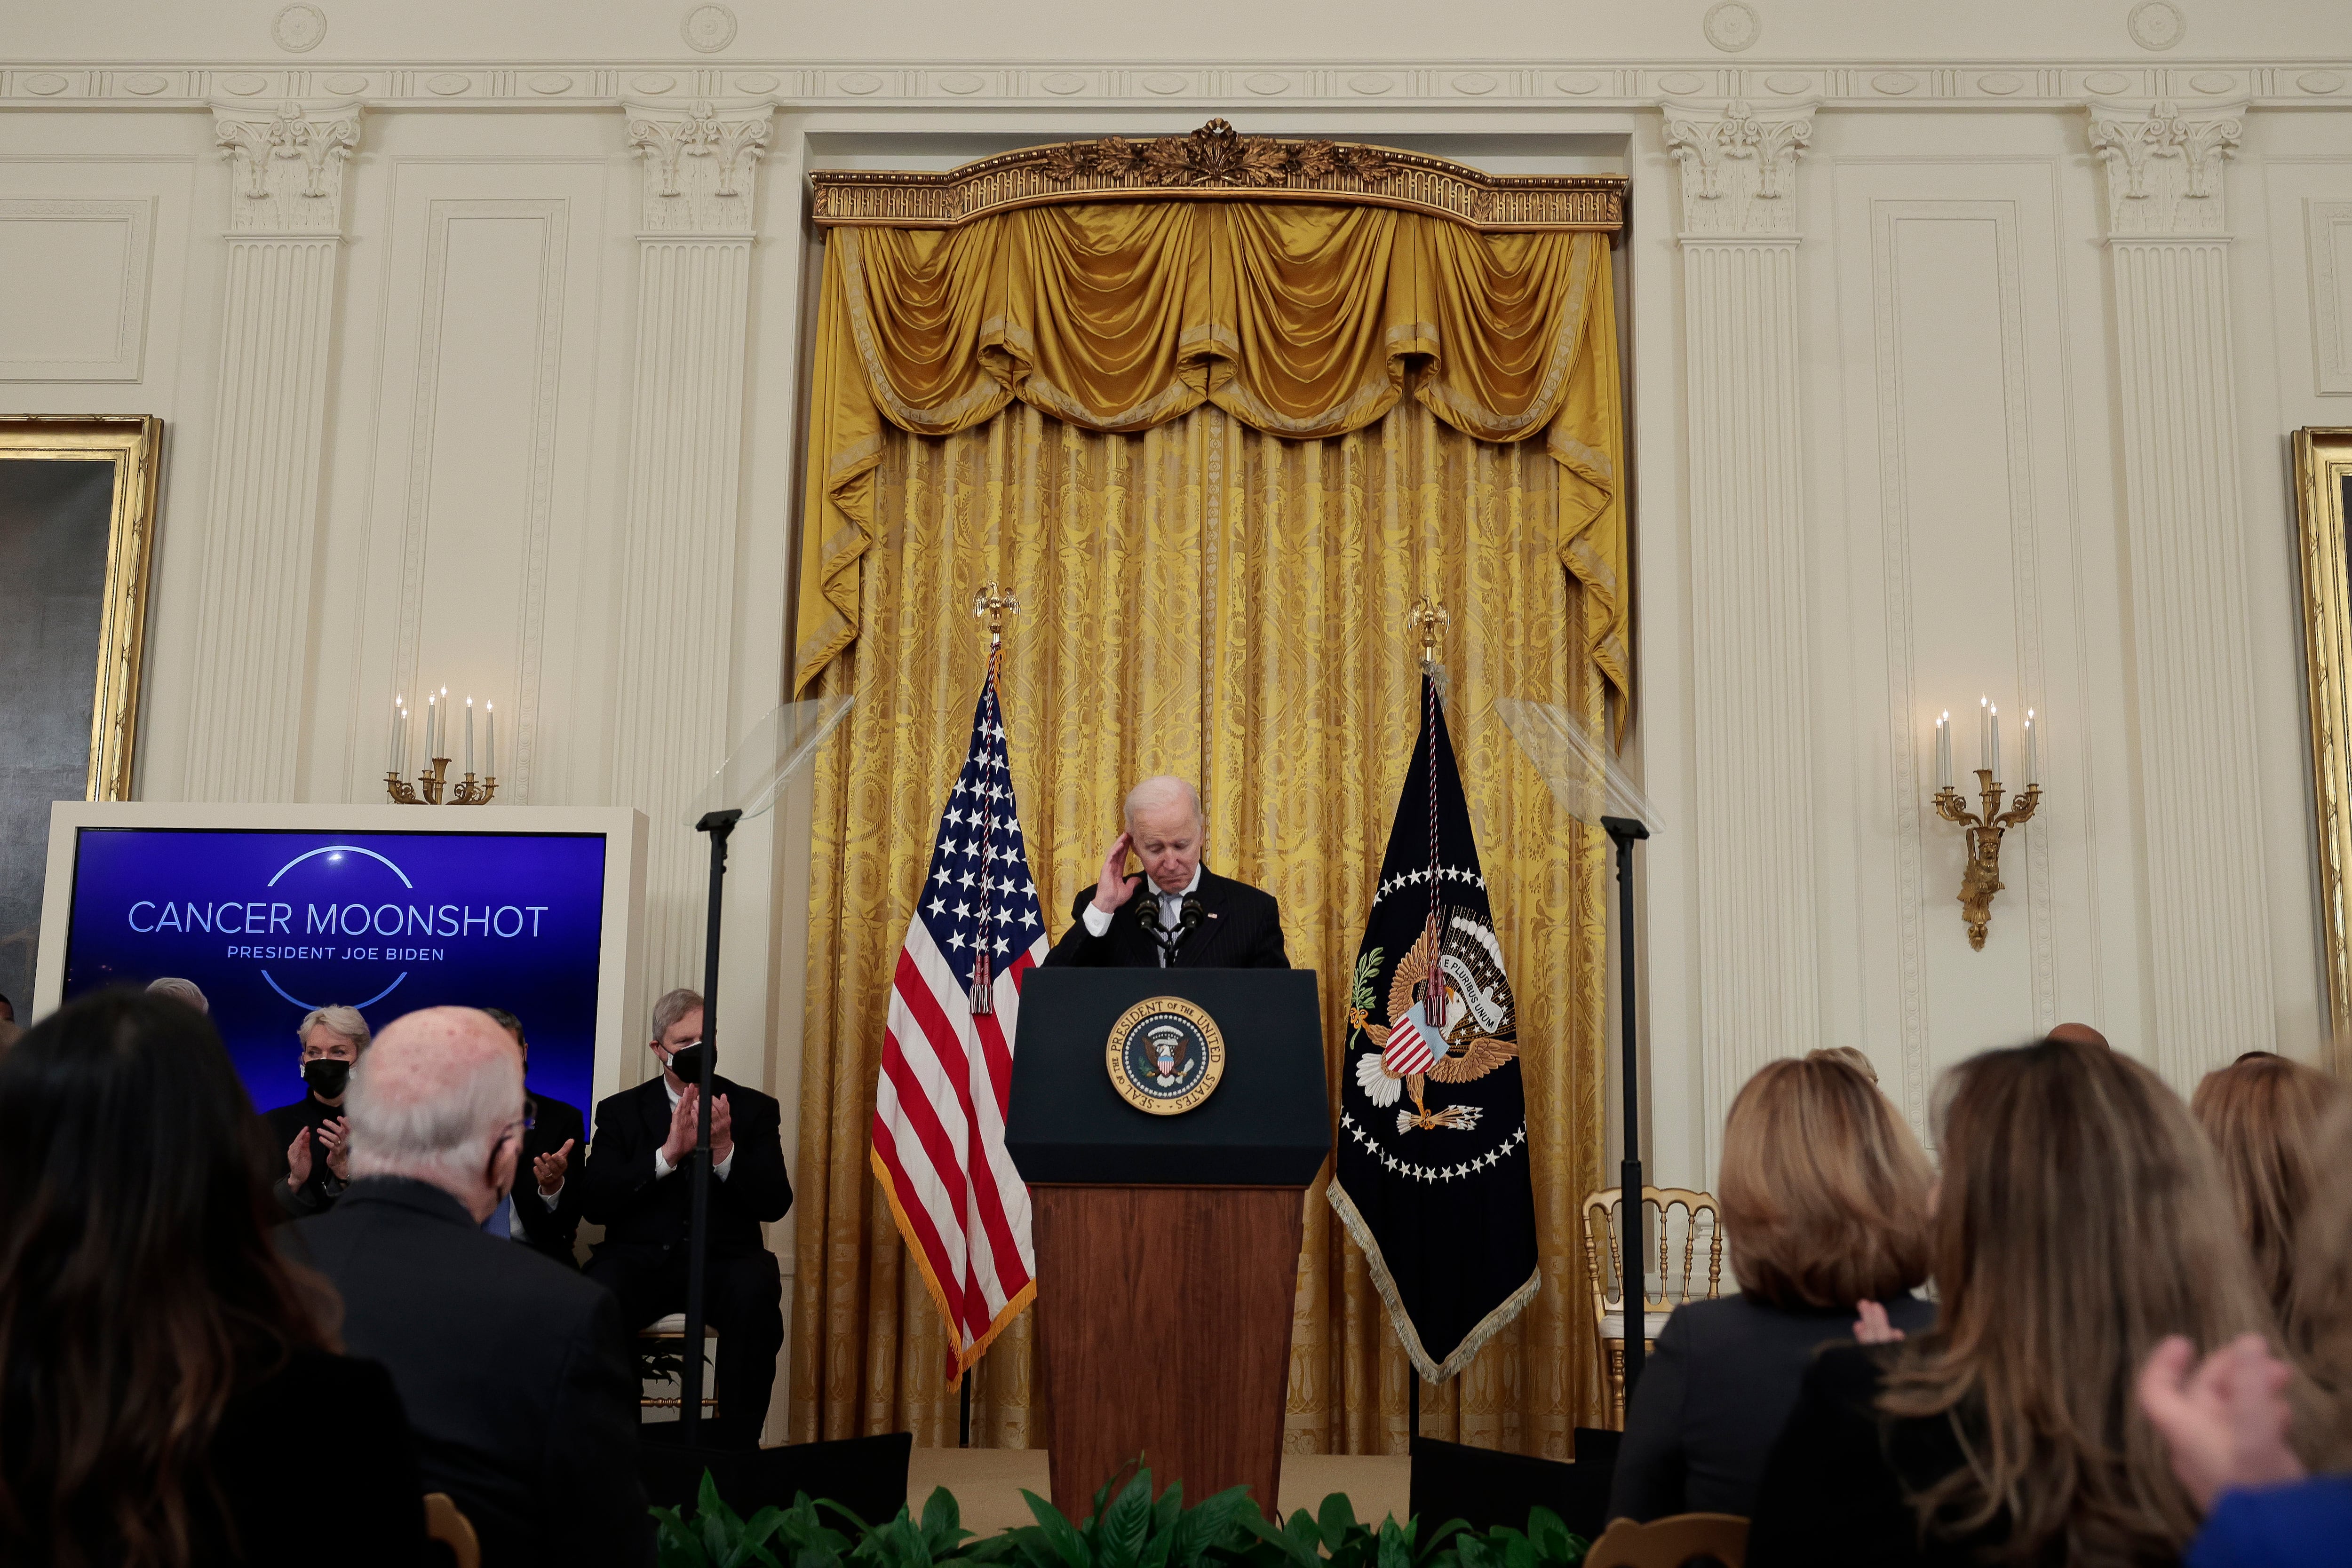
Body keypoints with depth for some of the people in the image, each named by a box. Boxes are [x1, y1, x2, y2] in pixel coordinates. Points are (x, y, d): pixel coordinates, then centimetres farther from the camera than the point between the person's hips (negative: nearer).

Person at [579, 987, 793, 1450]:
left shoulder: (754, 1109, 10)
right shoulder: (620, 1111, 12)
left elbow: (776, 1203, 0)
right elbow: (593, 1203, -2)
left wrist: (723, 1150, -16)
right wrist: (669, 1152, -13)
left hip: (724, 1259, 0)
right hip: (641, 1257, 0)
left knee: (755, 1292, -35)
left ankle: (735, 1443, -21)